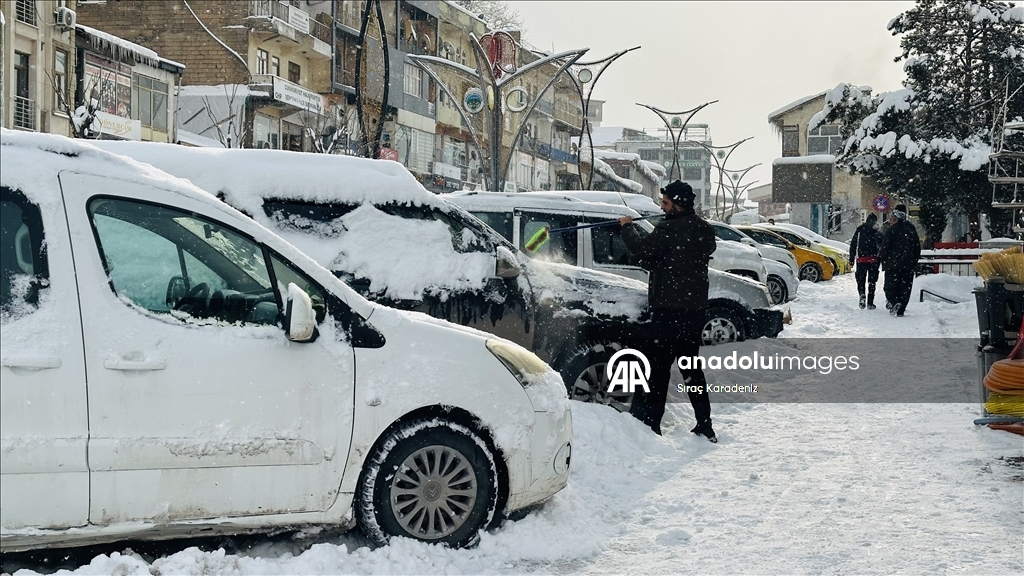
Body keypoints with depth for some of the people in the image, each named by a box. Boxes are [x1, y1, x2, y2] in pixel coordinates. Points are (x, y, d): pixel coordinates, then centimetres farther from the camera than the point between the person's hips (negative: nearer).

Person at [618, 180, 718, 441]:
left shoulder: (670, 229, -15)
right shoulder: (705, 231, 11)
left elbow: (641, 249, -14)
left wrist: (628, 227, 4)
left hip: (670, 309, -8)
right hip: (696, 308, 8)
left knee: (657, 364, -3)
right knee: (690, 365, 15)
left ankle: (648, 422, -4)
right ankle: (704, 425, 15)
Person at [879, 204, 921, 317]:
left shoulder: (891, 231, -8)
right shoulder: (912, 231, 10)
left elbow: (884, 249, -10)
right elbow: (918, 249, 14)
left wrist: (880, 253, 10)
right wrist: (914, 262, 21)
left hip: (893, 265, -5)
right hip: (909, 265, 5)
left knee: (890, 287, 0)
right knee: (905, 288, 8)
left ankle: (894, 303, -24)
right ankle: (900, 309, 2)